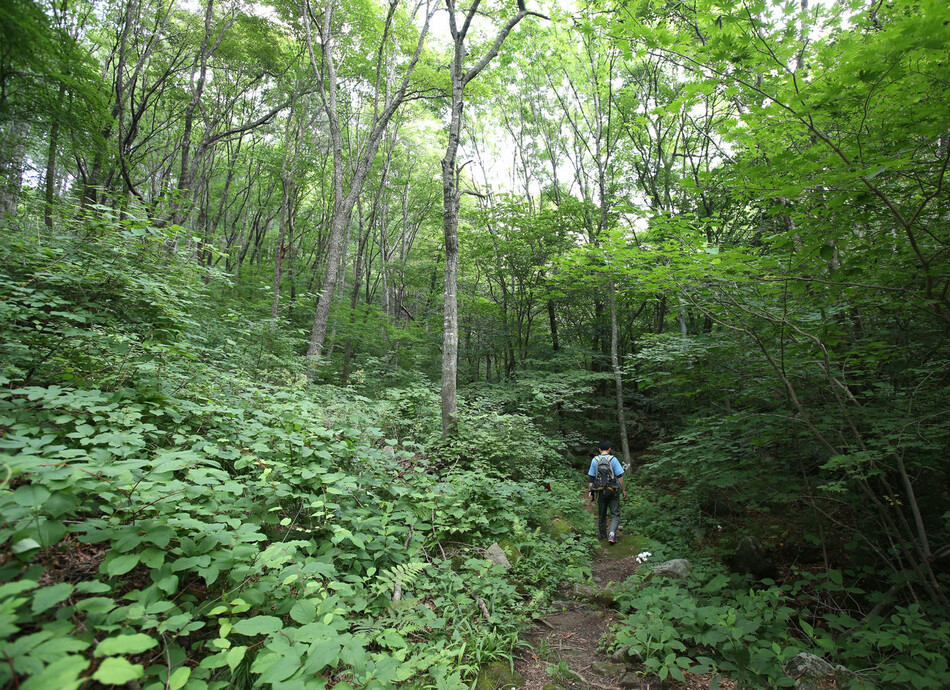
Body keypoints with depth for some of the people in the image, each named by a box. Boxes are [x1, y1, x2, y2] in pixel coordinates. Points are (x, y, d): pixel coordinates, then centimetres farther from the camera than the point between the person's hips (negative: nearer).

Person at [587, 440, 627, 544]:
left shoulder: (594, 460, 2)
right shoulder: (613, 459, -5)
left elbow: (591, 477, 2)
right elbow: (620, 476, -7)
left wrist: (590, 491, 7)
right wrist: (624, 489, 2)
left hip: (600, 491, 3)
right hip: (612, 491, -2)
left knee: (601, 515, 16)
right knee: (615, 514, 4)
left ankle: (603, 535, 26)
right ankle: (612, 533, -17)